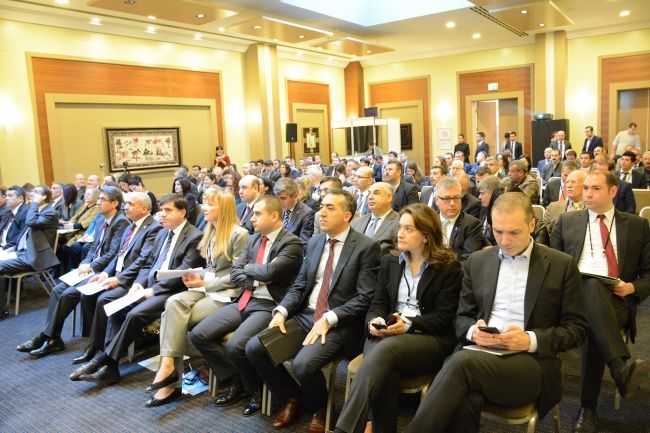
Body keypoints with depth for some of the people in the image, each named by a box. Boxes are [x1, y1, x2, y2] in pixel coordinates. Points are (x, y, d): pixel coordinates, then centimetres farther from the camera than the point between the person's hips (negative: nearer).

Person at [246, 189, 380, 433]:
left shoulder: (366, 247, -8)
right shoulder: (314, 243, 12)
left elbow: (365, 298, -13)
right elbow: (299, 287, 11)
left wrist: (328, 319, -21)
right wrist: (281, 311, -7)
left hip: (339, 324, -6)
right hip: (305, 316, 6)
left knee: (303, 364, -30)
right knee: (254, 348, -9)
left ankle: (319, 409, 6)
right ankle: (292, 397, 16)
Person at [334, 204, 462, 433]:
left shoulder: (449, 267, 1)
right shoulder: (389, 261, 14)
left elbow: (444, 316, -4)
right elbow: (378, 303, 12)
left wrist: (409, 324, -19)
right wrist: (374, 321, -12)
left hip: (431, 339, -3)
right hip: (386, 336, 4)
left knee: (387, 348, -36)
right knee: (385, 370, -34)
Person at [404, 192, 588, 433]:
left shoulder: (562, 265, 4)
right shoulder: (477, 262, 13)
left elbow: (577, 329, 5)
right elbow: (461, 317, 17)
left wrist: (531, 340, -13)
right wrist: (472, 330, -7)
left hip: (532, 363, -2)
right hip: (479, 353, 3)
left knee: (461, 363, -33)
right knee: (465, 396, -36)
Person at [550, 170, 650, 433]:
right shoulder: (567, 221, 17)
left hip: (616, 300, 0)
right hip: (576, 294, 0)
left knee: (594, 326, -36)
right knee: (593, 286, -37)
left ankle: (588, 406, -27)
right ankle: (621, 369, -48)